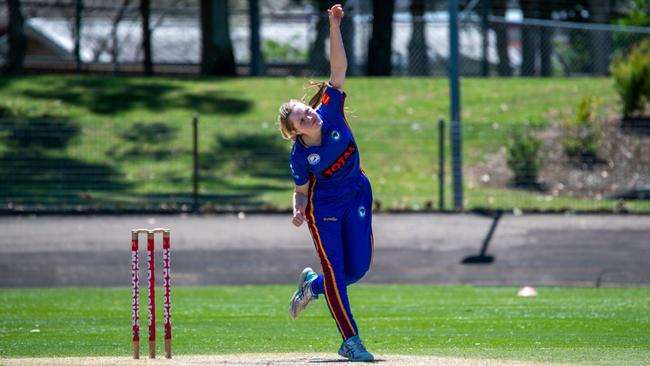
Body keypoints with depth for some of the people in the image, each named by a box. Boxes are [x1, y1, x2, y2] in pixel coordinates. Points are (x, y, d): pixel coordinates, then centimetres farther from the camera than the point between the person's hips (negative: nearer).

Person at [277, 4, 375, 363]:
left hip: (357, 195, 4)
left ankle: (313, 284, 33)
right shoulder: (300, 155, -18)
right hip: (324, 206, -4)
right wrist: (298, 211, -28)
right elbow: (301, 191, -5)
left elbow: (338, 68, -20)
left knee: (358, 268, 4)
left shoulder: (330, 111, -15)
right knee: (335, 269, -6)